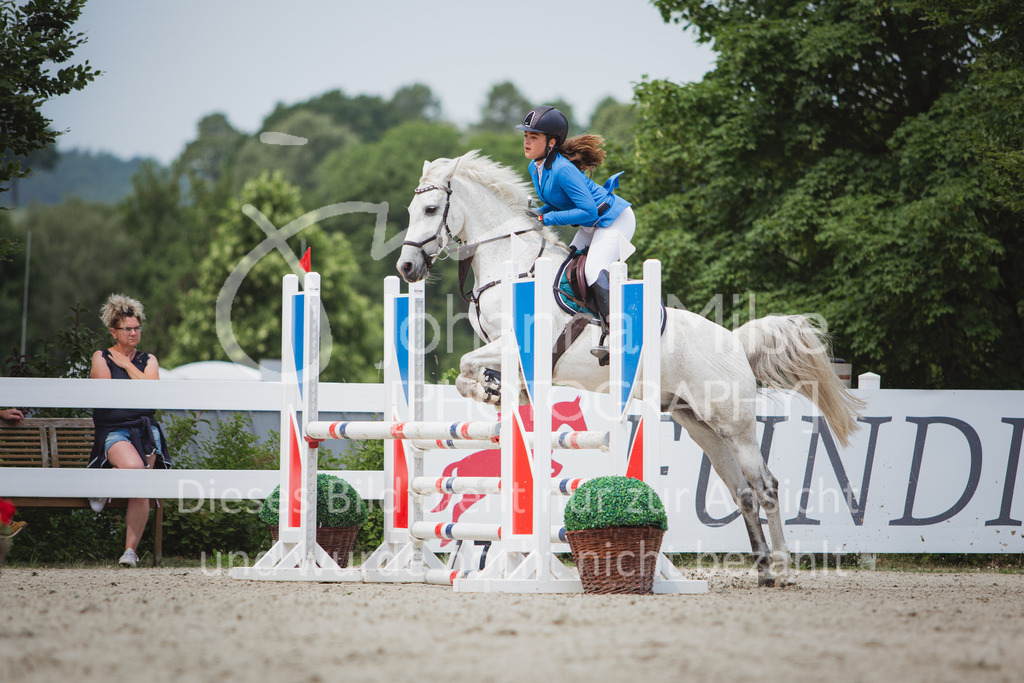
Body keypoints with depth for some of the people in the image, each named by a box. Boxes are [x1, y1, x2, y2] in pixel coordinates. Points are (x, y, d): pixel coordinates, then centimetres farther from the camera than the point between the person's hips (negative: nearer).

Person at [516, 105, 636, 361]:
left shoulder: (563, 170, -28)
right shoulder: (535, 168, 1)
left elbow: (589, 211, -29)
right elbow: (556, 203, 16)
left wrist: (547, 218, -25)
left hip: (615, 219, -10)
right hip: (592, 225, 10)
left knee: (594, 271, -27)